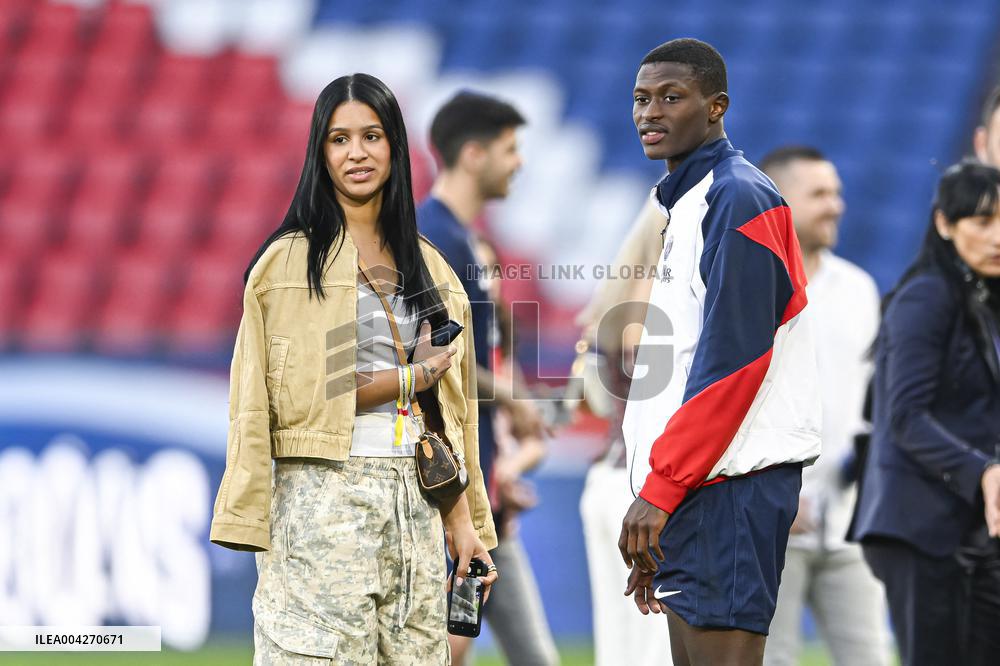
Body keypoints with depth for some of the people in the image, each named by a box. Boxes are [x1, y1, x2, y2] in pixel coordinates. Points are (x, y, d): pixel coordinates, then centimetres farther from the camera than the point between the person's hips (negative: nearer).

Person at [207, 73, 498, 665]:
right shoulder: (289, 261, 0)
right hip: (323, 499, -5)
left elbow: (448, 410, 16)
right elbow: (296, 397, -8)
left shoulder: (429, 267, 16)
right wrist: (410, 378, -4)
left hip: (415, 501, 5)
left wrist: (464, 524, 10)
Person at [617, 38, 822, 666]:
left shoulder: (739, 199, -10)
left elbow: (733, 359, -18)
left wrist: (660, 488, -19)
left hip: (729, 483, -10)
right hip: (697, 481, 10)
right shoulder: (687, 202, 20)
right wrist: (662, 487, 21)